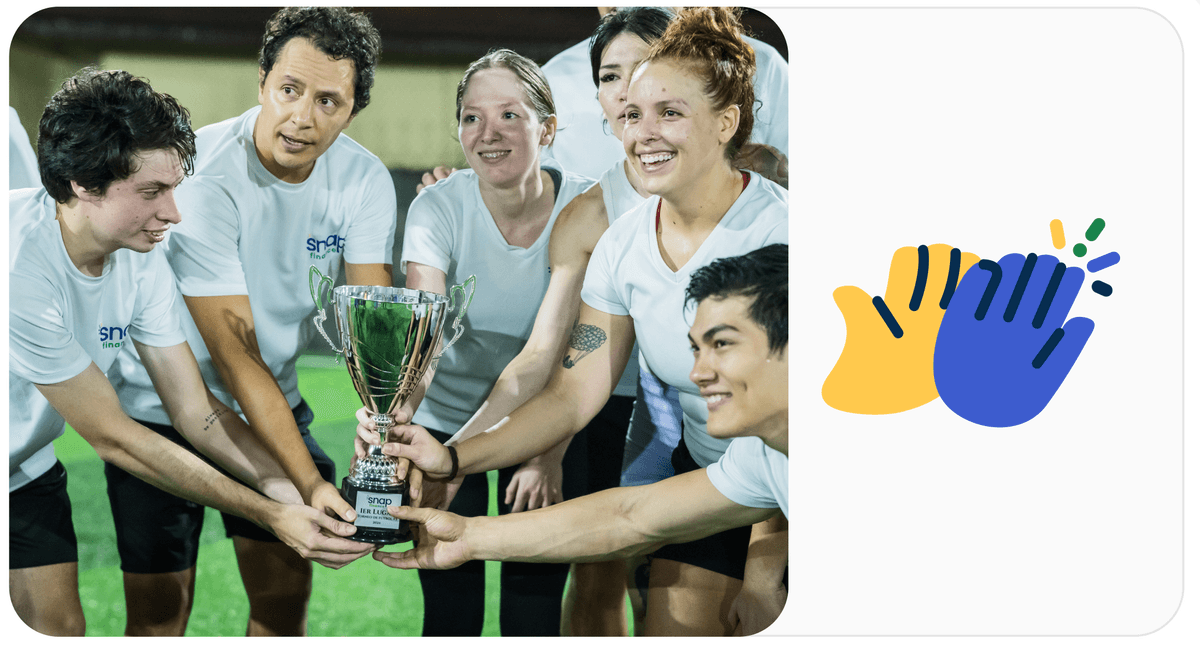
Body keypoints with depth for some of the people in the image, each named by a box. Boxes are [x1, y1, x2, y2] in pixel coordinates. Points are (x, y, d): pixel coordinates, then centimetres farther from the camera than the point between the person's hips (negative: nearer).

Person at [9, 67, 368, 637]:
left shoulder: (142, 261, -12)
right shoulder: (21, 267, -35)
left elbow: (198, 413, -8)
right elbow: (112, 437, -28)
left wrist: (305, 498, -23)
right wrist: (271, 516, -28)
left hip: (28, 473, 6)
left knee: (61, 628, 3)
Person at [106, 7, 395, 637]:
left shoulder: (365, 181, -11)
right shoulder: (199, 176, -28)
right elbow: (235, 351, -31)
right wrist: (309, 484, -38)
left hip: (275, 403, 5)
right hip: (161, 404, -4)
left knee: (287, 592, 6)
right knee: (159, 614, -1)